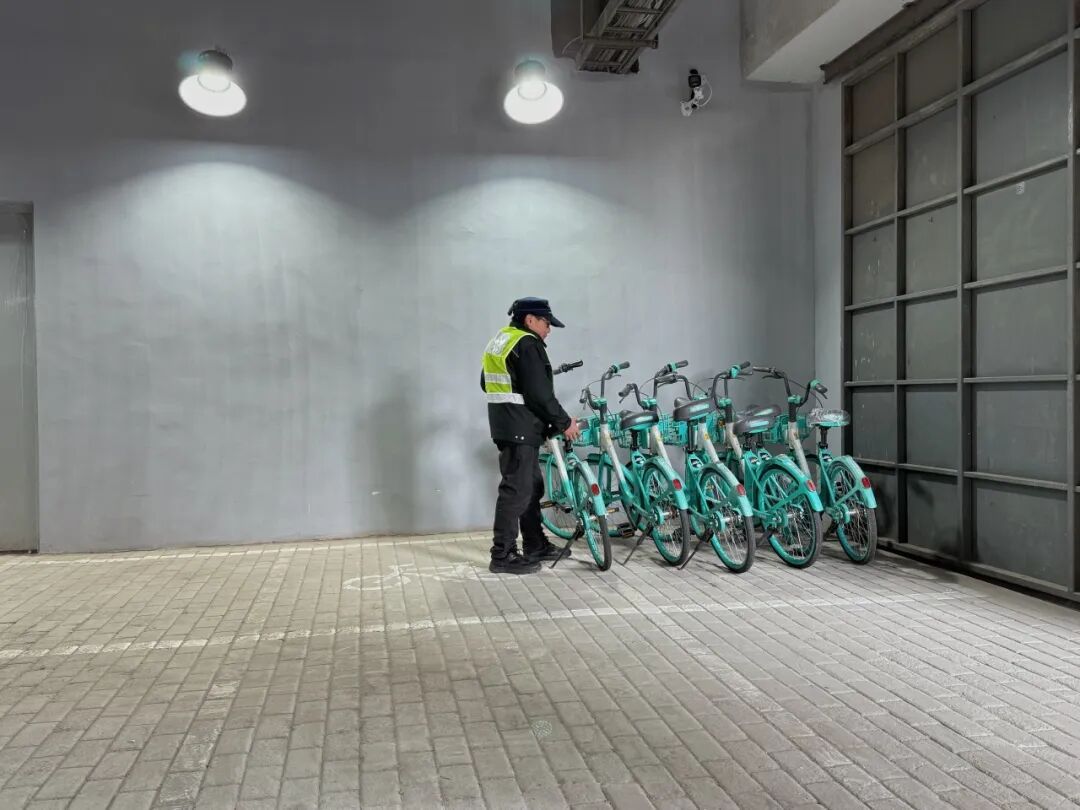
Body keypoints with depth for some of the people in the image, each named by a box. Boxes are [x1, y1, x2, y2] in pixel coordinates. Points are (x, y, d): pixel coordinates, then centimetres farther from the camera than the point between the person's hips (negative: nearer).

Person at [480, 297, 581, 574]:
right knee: (516, 491, -6)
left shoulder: (499, 340, 17)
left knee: (532, 486, 17)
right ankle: (503, 556, -2)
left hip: (505, 425, 11)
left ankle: (536, 546, 26)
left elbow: (488, 384, 26)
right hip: (521, 429, -11)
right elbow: (540, 393, -19)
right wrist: (564, 422, -9)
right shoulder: (527, 344, -14)